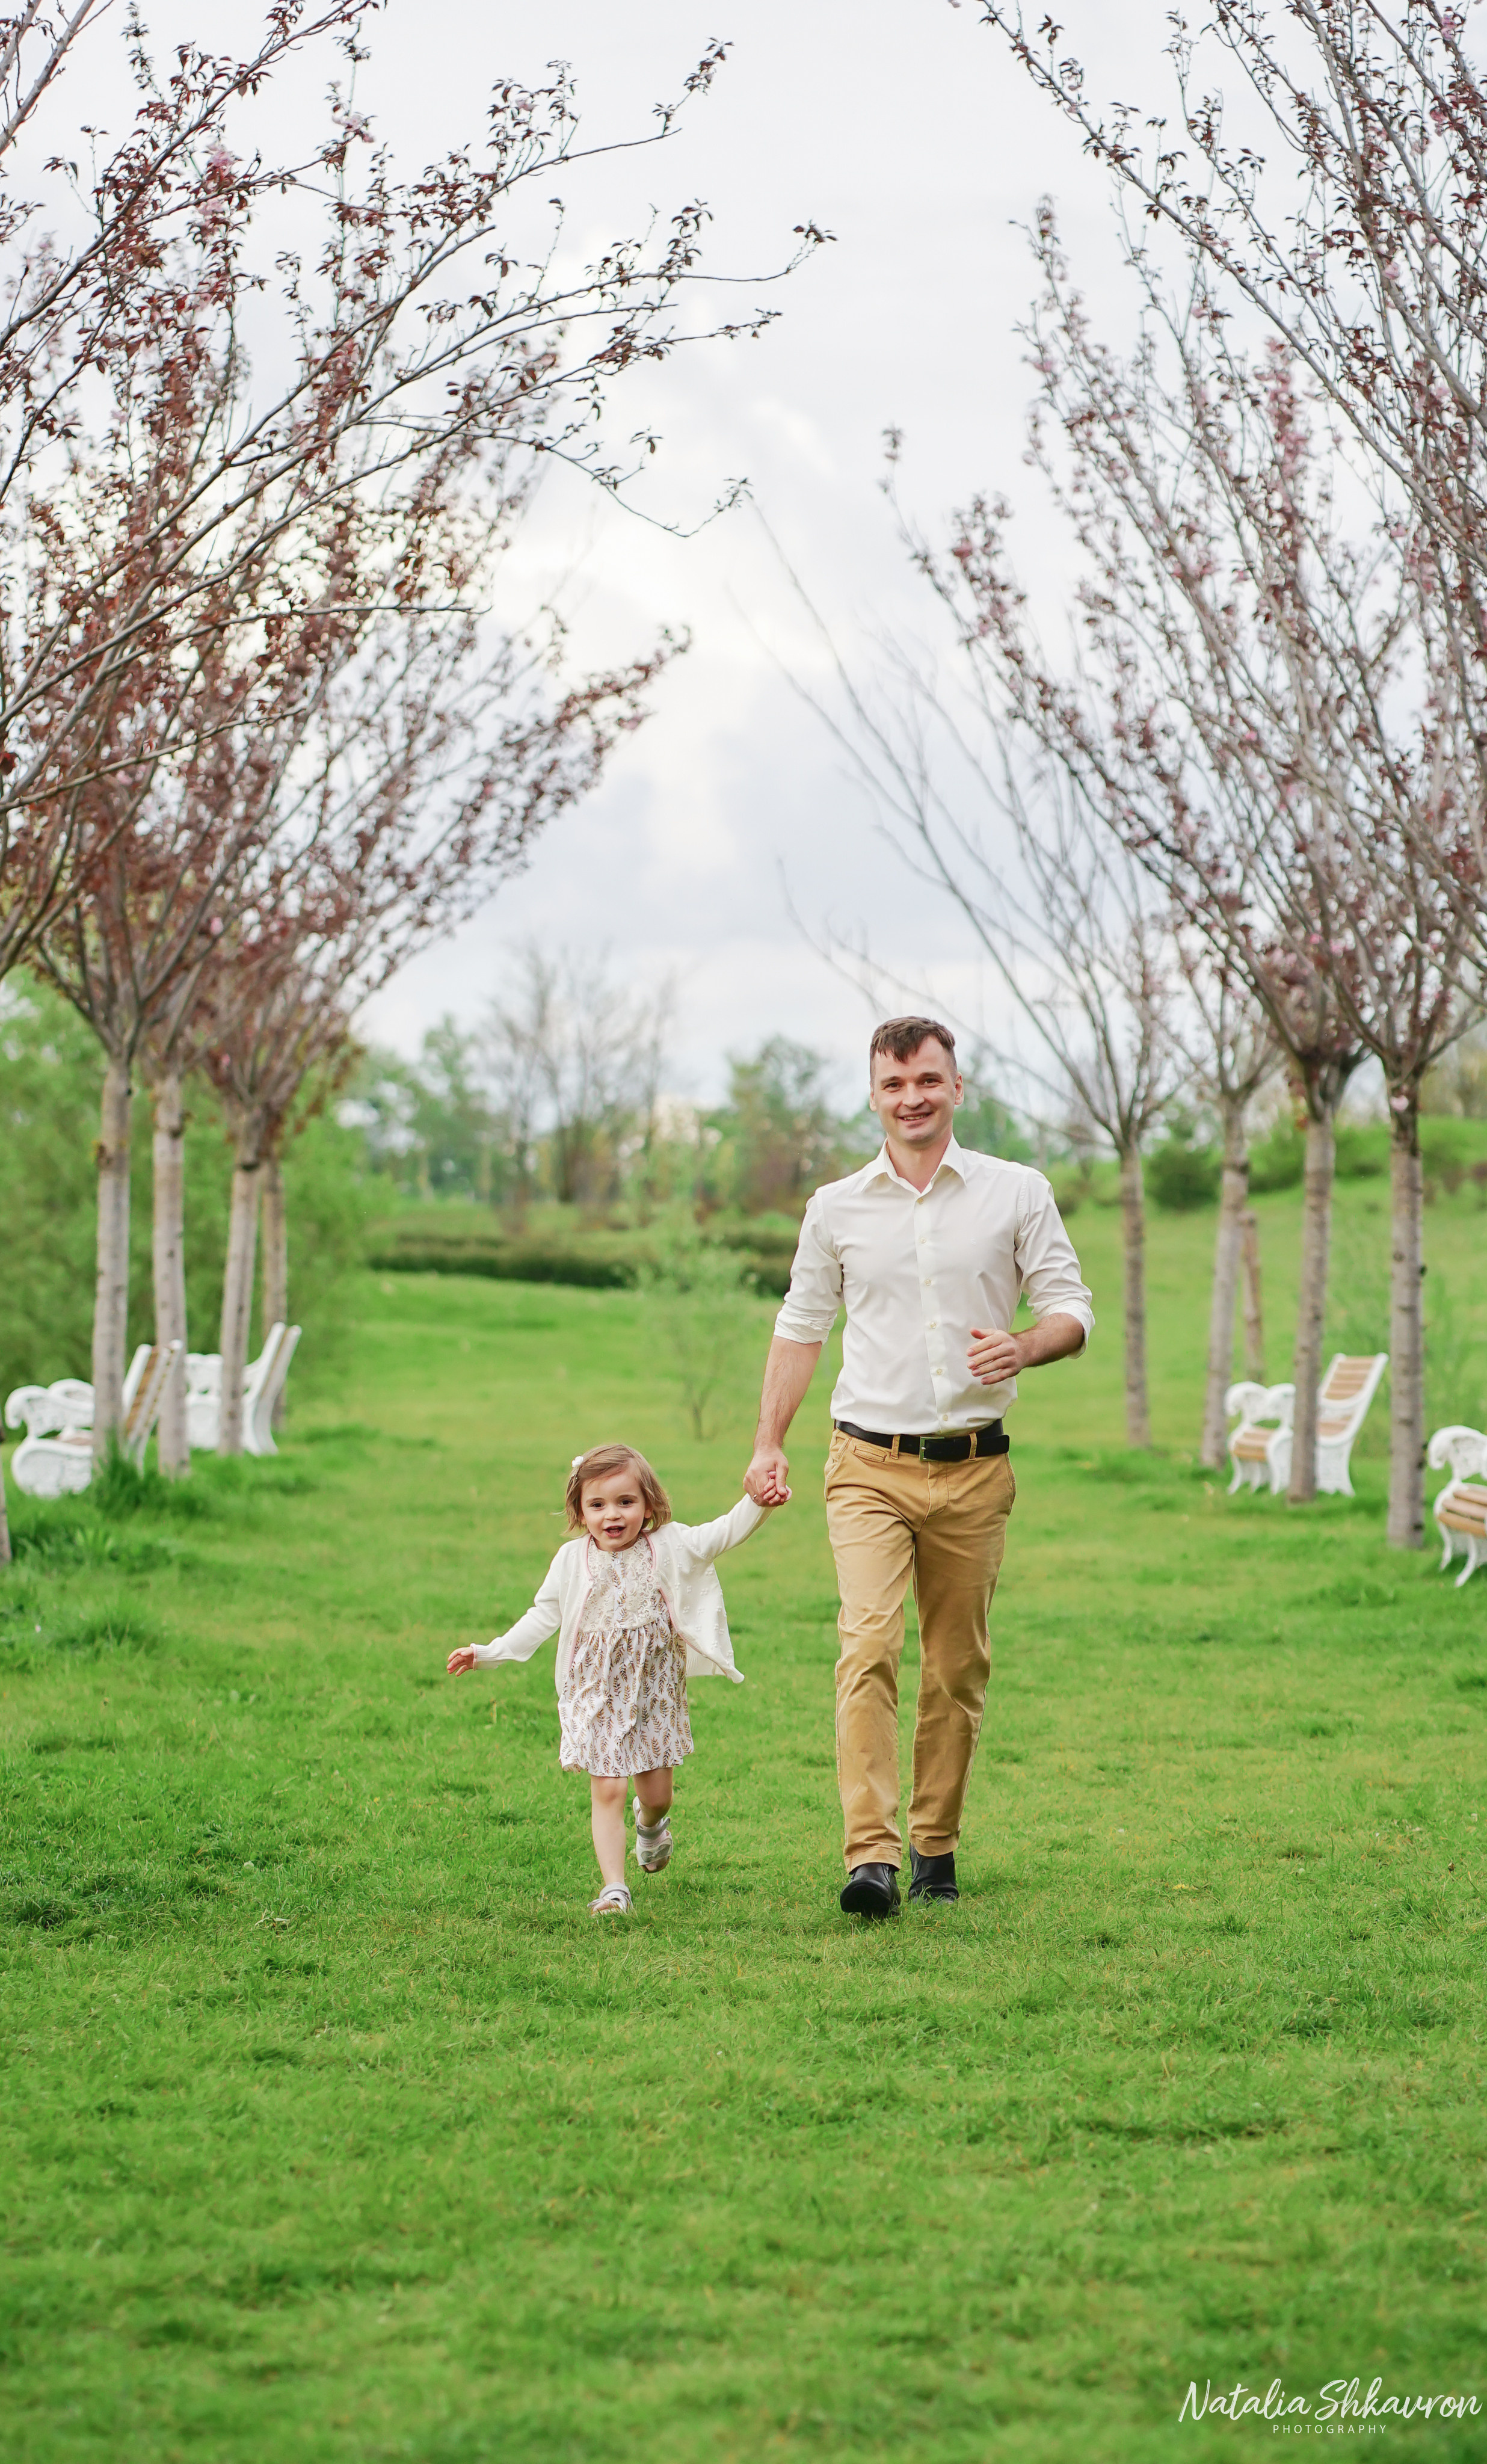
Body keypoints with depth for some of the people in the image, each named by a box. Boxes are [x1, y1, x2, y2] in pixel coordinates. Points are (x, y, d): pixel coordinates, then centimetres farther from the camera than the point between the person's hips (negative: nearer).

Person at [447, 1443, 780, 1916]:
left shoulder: (669, 1548, -4)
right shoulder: (573, 1561, -2)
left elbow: (724, 1534, -9)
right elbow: (543, 1616, 6)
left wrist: (757, 1504, -26)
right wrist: (489, 1652, 2)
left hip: (655, 1686, 1)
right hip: (598, 1691, -1)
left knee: (656, 1791, 9)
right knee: (607, 1789, -9)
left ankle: (652, 1823, 46)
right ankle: (613, 1887, -4)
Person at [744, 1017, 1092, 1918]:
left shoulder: (1018, 1193, 4)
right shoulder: (837, 1208, 8)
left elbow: (1072, 1307, 4)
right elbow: (802, 1326, 16)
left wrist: (1026, 1347, -18)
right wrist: (769, 1444, 10)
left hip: (974, 1470, 1)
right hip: (871, 1465, 0)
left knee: (958, 1665, 6)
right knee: (869, 1645, -18)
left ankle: (938, 1848, 20)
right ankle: (873, 1856, -23)